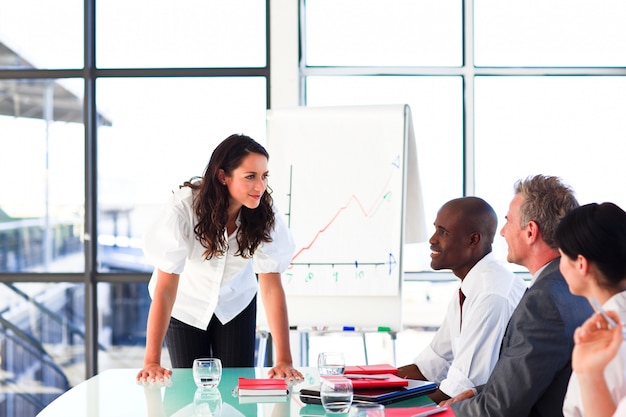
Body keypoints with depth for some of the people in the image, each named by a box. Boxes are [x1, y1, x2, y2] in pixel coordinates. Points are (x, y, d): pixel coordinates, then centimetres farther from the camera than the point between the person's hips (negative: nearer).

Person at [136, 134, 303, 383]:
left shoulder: (264, 214, -24)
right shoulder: (183, 209, -33)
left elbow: (271, 286, -25)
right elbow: (165, 288, -32)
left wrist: (284, 361, -31)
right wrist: (151, 362, -34)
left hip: (236, 304, 2)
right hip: (185, 304, -2)